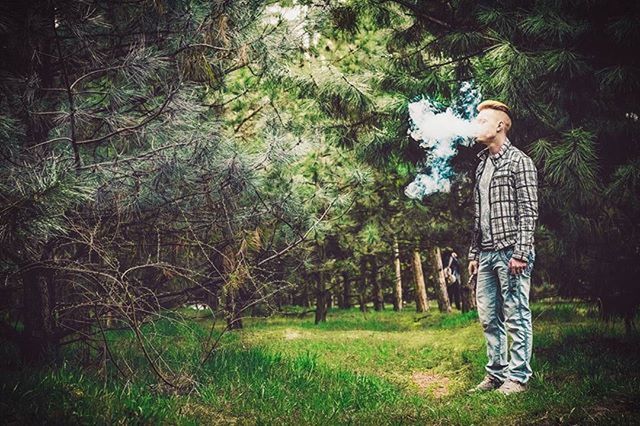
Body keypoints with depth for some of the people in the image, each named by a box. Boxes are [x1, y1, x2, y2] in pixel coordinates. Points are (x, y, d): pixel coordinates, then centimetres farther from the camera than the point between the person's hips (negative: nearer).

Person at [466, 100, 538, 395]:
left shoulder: (518, 161, -3)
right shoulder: (481, 166, 20)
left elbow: (529, 210, -10)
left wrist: (521, 252, -17)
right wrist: (474, 254, 16)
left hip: (510, 252, -8)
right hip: (486, 254, 8)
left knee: (515, 316, -2)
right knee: (489, 318, 9)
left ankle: (517, 377, 4)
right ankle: (496, 373, 18)